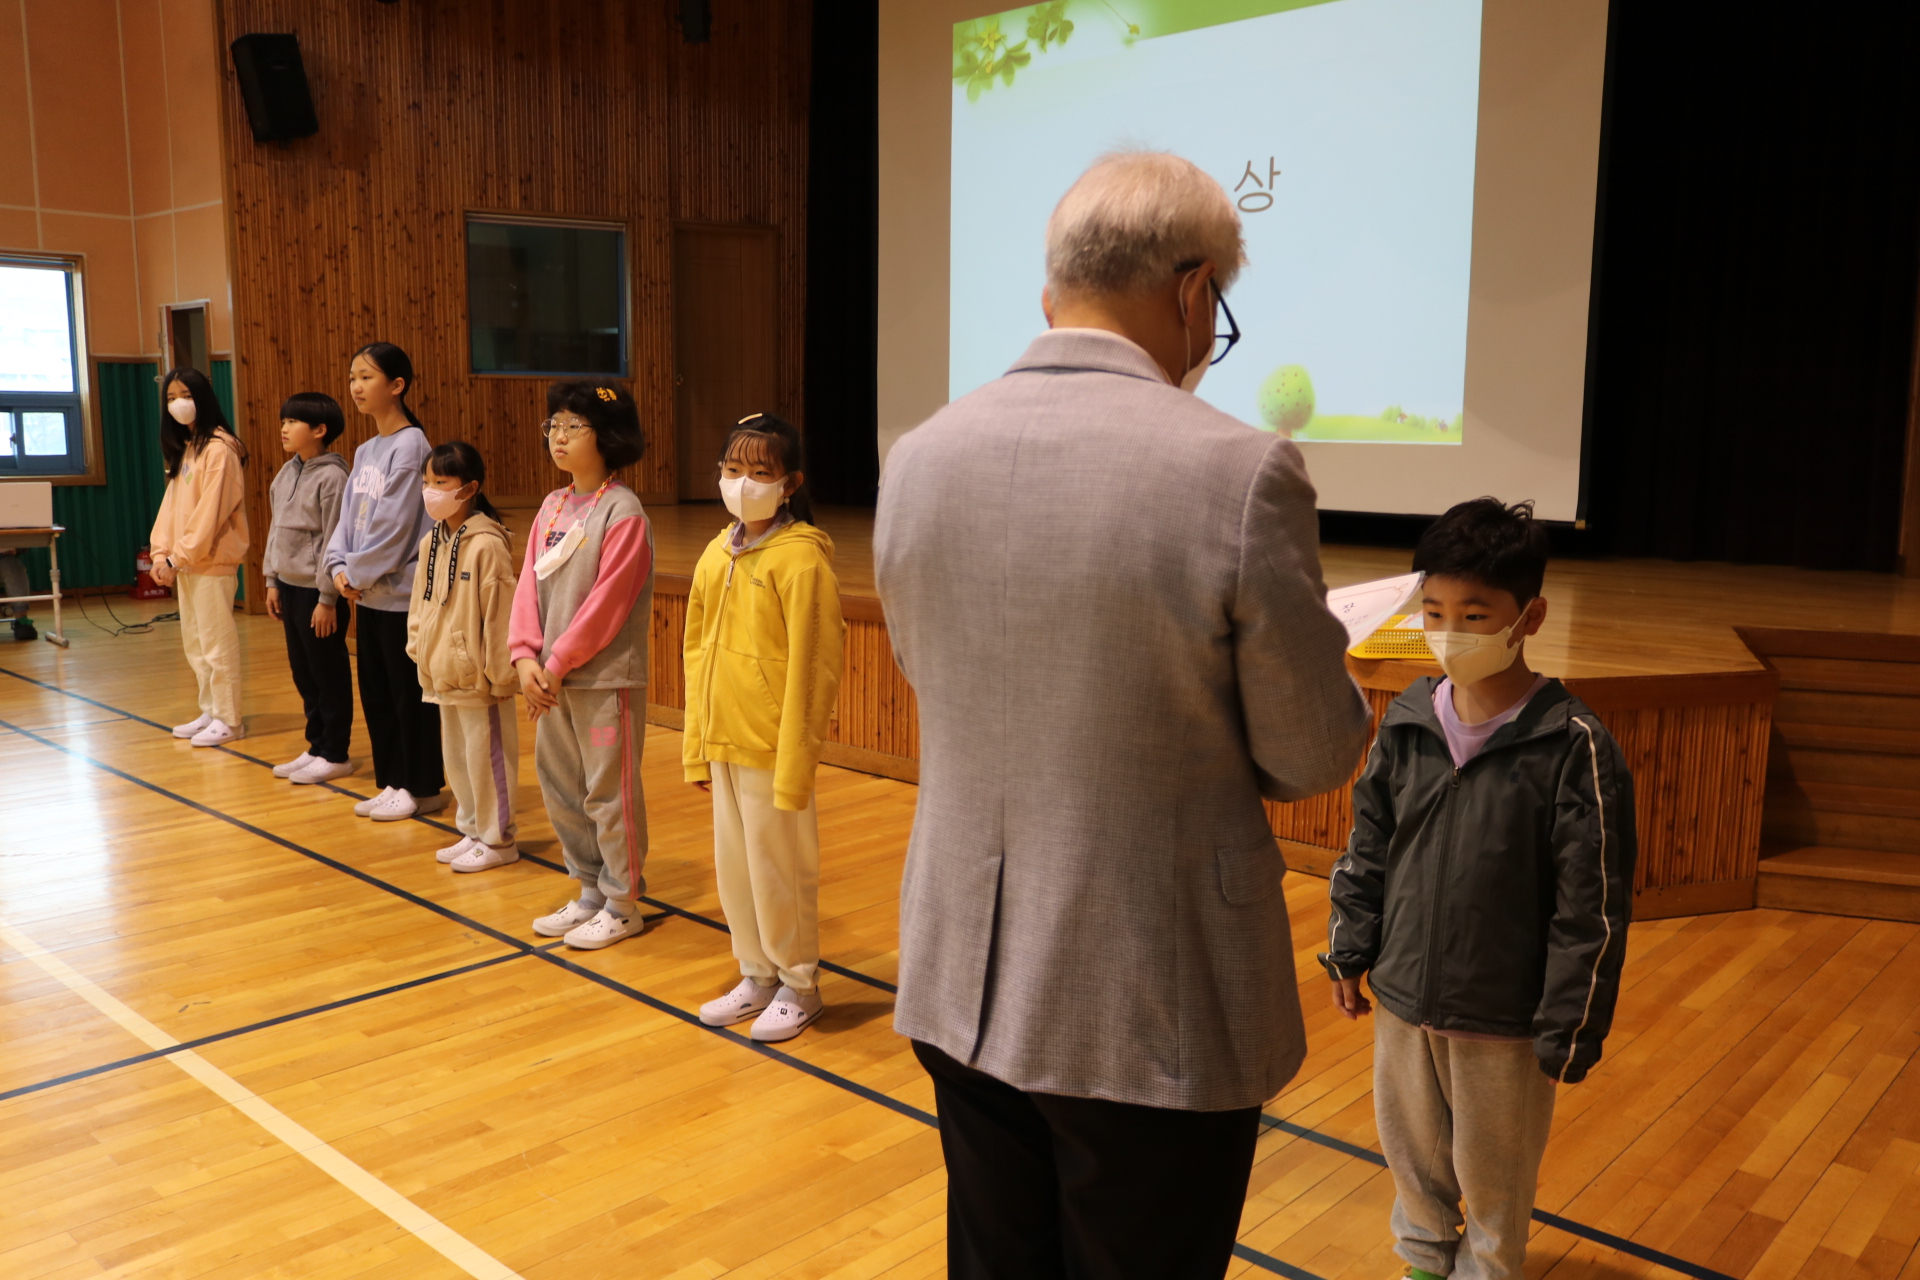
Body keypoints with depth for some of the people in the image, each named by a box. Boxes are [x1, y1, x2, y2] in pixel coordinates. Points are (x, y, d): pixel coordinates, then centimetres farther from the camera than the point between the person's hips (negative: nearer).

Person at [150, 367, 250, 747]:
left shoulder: (219, 448, -13)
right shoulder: (183, 449, 16)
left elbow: (210, 512, -18)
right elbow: (172, 504, 14)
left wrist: (180, 557, -15)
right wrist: (162, 553, 3)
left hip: (212, 562, -9)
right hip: (184, 562, 9)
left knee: (217, 643, -4)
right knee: (195, 643, 13)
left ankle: (228, 720, 4)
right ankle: (210, 712, 22)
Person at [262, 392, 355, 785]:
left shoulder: (331, 477, -15)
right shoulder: (287, 472, 10)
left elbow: (334, 542, -16)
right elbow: (276, 529, 16)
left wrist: (327, 599, -16)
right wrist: (272, 580, 12)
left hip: (317, 591, -8)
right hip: (289, 586, 8)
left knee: (329, 675, 2)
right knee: (302, 672, 14)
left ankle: (335, 755, 12)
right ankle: (317, 748, 25)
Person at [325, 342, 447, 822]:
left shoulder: (410, 445, -13)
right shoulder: (365, 451, 13)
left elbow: (394, 525, -17)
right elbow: (348, 516, 13)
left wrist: (358, 573, -10)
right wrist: (340, 567, -2)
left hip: (403, 594, -8)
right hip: (368, 596, 8)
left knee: (410, 693, 1)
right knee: (375, 691, 13)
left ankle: (423, 788, 12)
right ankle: (393, 782, 24)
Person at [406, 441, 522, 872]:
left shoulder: (486, 545, -18)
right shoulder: (431, 542, 7)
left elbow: (499, 615, -18)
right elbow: (420, 602, 15)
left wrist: (500, 673, -16)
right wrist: (418, 649, 12)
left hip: (478, 676, -9)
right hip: (444, 672, 9)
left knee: (487, 759, 2)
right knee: (456, 757, 18)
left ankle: (498, 840, 15)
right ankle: (473, 830, 32)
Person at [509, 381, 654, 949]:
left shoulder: (622, 512, -13)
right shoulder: (552, 507, 9)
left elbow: (606, 603, -17)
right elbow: (529, 584, 6)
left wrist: (558, 663, -15)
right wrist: (526, 657, -6)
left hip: (606, 678, -7)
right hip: (552, 677, 8)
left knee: (609, 793, 1)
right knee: (558, 786, 15)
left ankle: (622, 906, 16)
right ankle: (590, 892, 31)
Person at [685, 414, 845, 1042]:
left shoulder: (800, 558, -15)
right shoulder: (717, 553, 7)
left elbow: (812, 669, -16)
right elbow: (697, 650, 13)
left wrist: (794, 765, -17)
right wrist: (697, 744, 11)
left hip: (772, 749, -7)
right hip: (724, 743, 7)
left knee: (780, 871, 6)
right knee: (733, 866, 17)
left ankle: (798, 988, 25)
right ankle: (757, 977, 34)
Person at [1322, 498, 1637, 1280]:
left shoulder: (1574, 747, -17)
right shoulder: (1406, 724, -4)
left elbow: (1593, 908, -14)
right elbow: (1367, 850, 7)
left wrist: (1569, 1031, -11)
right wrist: (1349, 954, 9)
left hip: (1503, 1019, -4)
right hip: (1402, 996, 5)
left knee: (1492, 1173, 16)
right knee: (1409, 1148, 23)